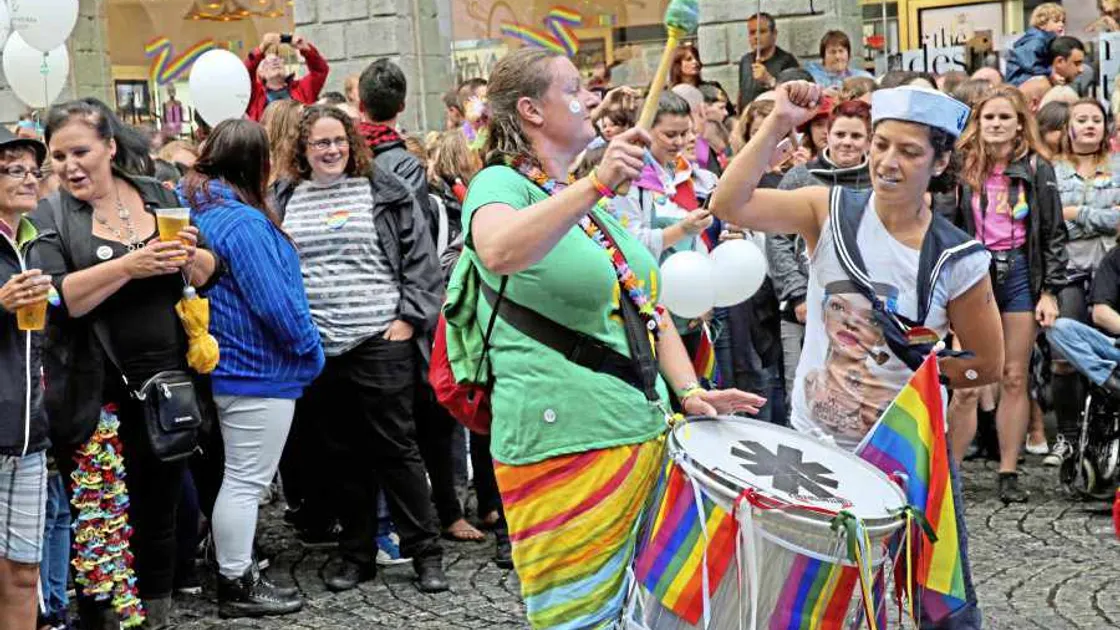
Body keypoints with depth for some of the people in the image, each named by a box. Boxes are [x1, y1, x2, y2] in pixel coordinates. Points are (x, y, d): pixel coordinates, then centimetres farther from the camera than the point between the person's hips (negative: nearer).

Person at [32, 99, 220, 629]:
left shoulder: (158, 197, 7)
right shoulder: (50, 216, -3)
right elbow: (54, 298, -17)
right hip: (94, 397, -3)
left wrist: (191, 255, -12)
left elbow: (207, 276, 10)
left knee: (159, 513, 14)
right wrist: (128, 266, -27)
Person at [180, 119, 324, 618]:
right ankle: (237, 589, 7)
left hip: (227, 366, 10)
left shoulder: (194, 208, 8)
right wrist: (310, 350, -9)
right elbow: (275, 302, -23)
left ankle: (236, 574, 26)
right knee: (246, 481, -1)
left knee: (239, 478, 18)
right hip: (260, 370, -10)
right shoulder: (242, 222, -22)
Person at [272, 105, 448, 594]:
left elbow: (419, 257, 1)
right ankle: (356, 552, 20)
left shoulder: (386, 193, 4)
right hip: (314, 349, 3)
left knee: (395, 447, 0)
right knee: (338, 453, 9)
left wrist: (410, 317, -7)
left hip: (380, 341, -3)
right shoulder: (283, 202, 12)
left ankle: (425, 551, 8)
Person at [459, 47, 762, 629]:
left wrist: (689, 390, 6)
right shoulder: (499, 184, -8)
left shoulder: (591, 199, 17)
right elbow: (498, 254, -33)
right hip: (564, 445, -8)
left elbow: (648, 305, 20)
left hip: (644, 431, 8)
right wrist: (596, 184, -40)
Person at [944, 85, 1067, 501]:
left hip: (1020, 273, 0)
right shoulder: (962, 169, 4)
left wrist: (1050, 291, -3)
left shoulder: (1036, 170, 3)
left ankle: (1009, 474, 11)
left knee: (1015, 379, 5)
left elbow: (1054, 233, 3)